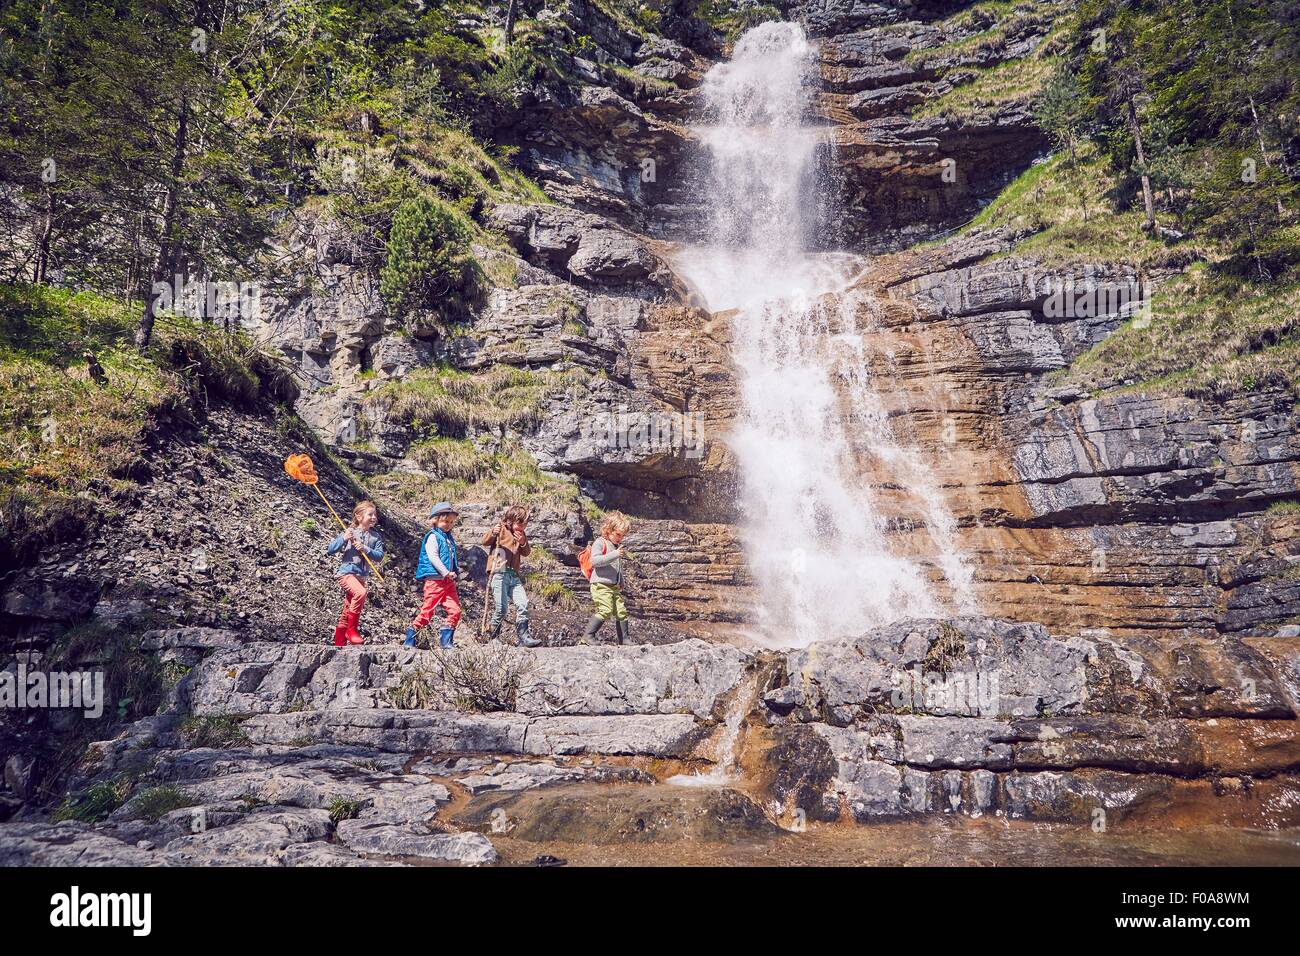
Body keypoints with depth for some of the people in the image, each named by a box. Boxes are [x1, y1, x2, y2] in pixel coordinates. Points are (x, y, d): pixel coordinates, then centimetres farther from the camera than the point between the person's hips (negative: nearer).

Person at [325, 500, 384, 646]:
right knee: (360, 593, -33)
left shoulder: (375, 536, 6)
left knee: (346, 615, 11)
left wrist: (365, 549, -19)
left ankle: (339, 645, 20)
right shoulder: (350, 532, -4)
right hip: (346, 572, -5)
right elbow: (330, 550, -4)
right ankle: (352, 629, -20)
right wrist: (344, 539, -19)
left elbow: (380, 555, -4)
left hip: (361, 576, 5)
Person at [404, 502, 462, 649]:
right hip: (435, 580, -7)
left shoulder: (449, 538, 18)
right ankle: (410, 638, 9)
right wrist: (446, 573, -20)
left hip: (449, 581, 8)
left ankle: (445, 640, 7)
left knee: (455, 610, -2)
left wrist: (456, 571, 14)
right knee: (427, 611, -4)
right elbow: (433, 557, -17)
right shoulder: (433, 537, -6)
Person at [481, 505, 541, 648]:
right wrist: (493, 533, -25)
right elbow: (484, 542, -5)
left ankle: (522, 637, -4)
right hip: (499, 573, -6)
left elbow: (526, 553, 16)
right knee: (502, 608, -11)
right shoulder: (501, 529, 1)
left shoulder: (521, 535, 19)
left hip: (514, 575, 6)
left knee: (523, 604, -8)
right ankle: (490, 637, 10)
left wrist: (523, 543, -5)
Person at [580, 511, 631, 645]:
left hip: (615, 587, 9)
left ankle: (624, 640, 13)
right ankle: (588, 636, -17)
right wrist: (614, 555, -28)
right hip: (601, 585, -9)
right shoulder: (600, 543, -6)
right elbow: (595, 560, -24)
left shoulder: (616, 546, 21)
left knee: (621, 611, 5)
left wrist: (621, 583, 27)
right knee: (605, 610, -22)